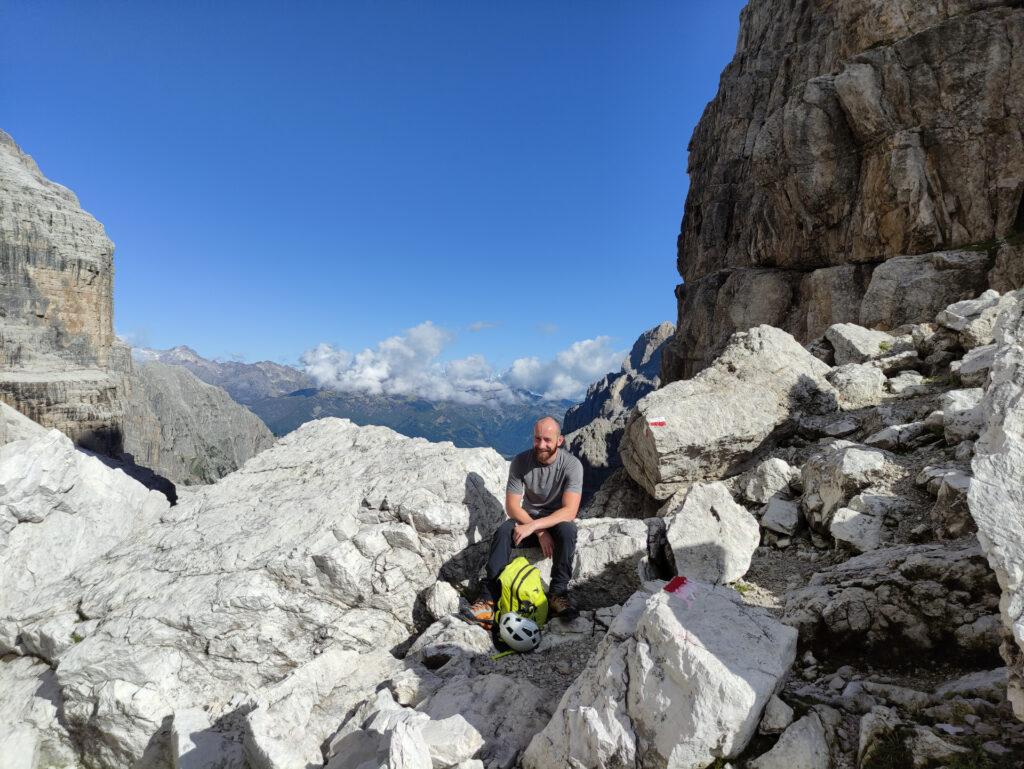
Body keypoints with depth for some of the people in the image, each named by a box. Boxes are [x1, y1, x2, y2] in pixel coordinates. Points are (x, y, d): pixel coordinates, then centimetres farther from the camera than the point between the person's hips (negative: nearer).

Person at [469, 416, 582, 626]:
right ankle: (489, 597, -28)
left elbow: (570, 511, -26)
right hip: (526, 520, 2)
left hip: (557, 521, -1)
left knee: (567, 531, -35)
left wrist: (532, 526, -34)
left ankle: (558, 594, -23)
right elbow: (512, 506, -12)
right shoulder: (521, 461, -12)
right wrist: (540, 532, -24)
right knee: (502, 532, -28)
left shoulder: (572, 465, -18)